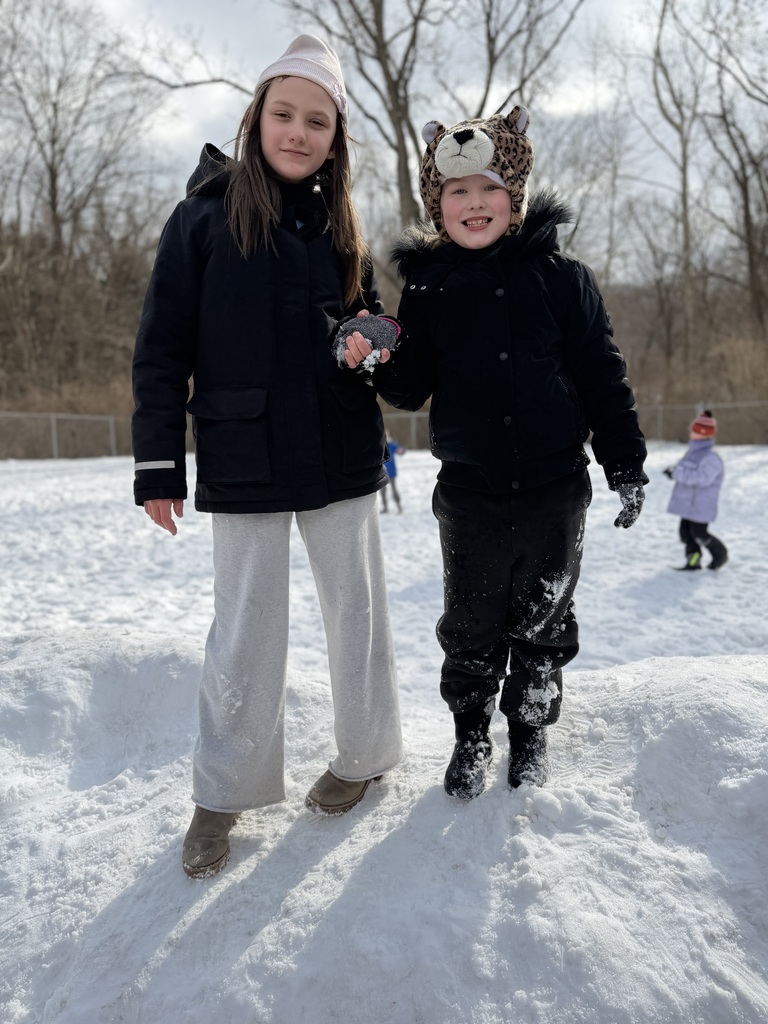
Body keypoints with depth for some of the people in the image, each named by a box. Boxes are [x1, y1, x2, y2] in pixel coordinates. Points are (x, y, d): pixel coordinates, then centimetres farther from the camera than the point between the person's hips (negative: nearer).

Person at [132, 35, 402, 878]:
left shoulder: (341, 231, 10)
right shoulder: (205, 216, -1)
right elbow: (163, 348, -3)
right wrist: (158, 465, -6)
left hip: (341, 460, 4)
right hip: (245, 463, -3)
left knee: (356, 613, 11)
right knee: (245, 635, 4)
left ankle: (364, 755, 31)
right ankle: (223, 792, 23)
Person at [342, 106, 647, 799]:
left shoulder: (560, 276, 0)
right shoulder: (427, 286, 4)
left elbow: (602, 377, 2)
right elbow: (413, 388, 4)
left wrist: (626, 465, 1)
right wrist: (382, 359, -17)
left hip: (554, 486, 0)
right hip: (469, 489, 1)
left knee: (544, 619, 12)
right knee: (472, 622, 10)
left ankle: (530, 731, 33)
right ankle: (471, 735, 31)